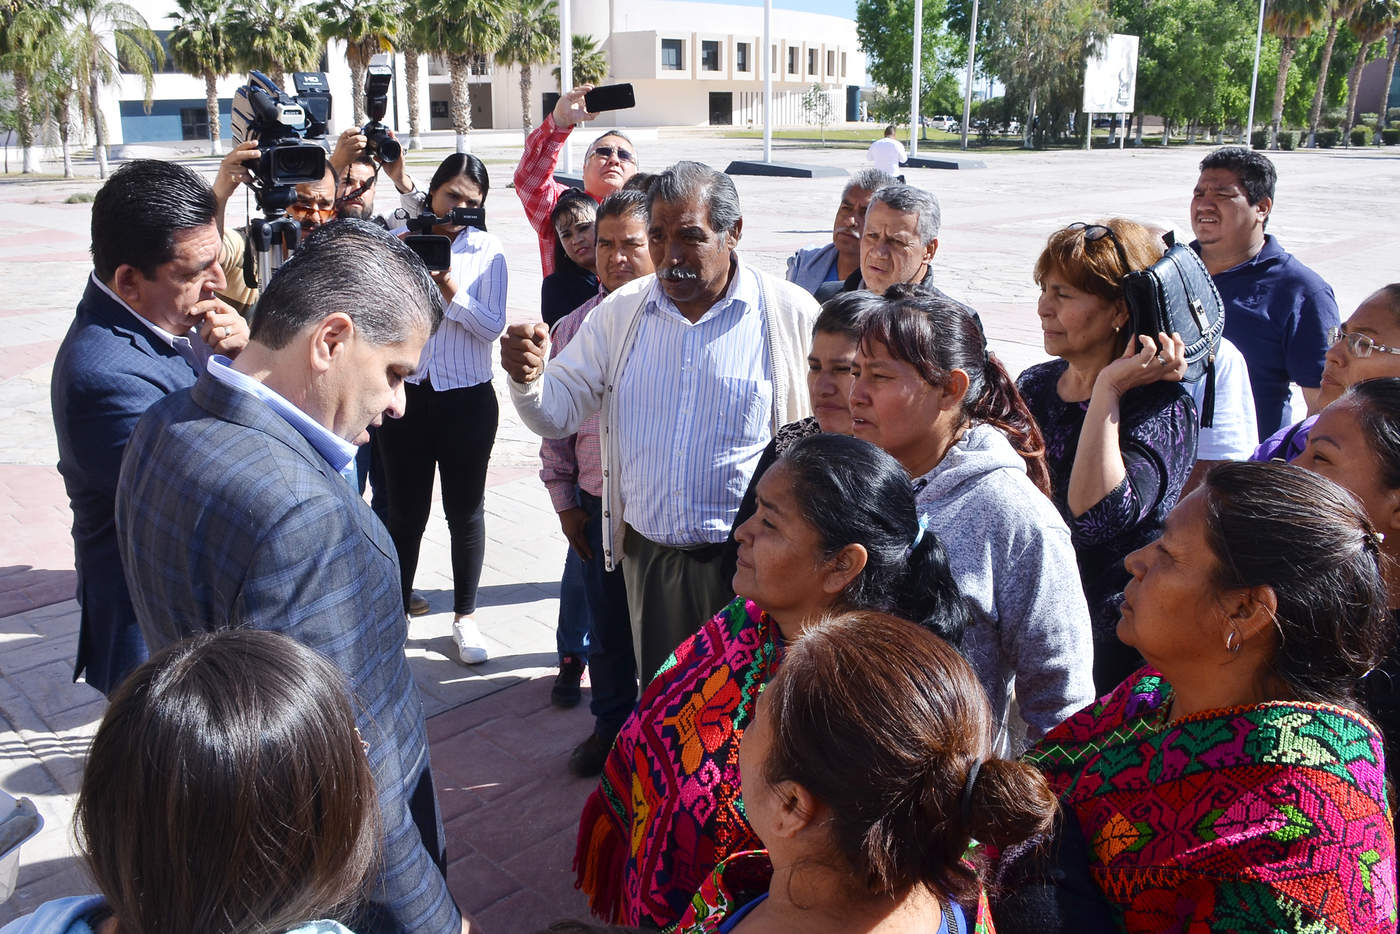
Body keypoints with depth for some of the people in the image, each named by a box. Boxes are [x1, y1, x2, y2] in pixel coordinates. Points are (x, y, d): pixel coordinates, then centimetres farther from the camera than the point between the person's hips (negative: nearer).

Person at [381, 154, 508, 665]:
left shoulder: (488, 251, -1)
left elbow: (493, 326, -10)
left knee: (466, 511, 9)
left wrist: (448, 283, -20)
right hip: (406, 393, 1)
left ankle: (465, 616, 24)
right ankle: (395, 608, 28)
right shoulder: (398, 240, 2)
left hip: (467, 398, -1)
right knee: (405, 510, 10)